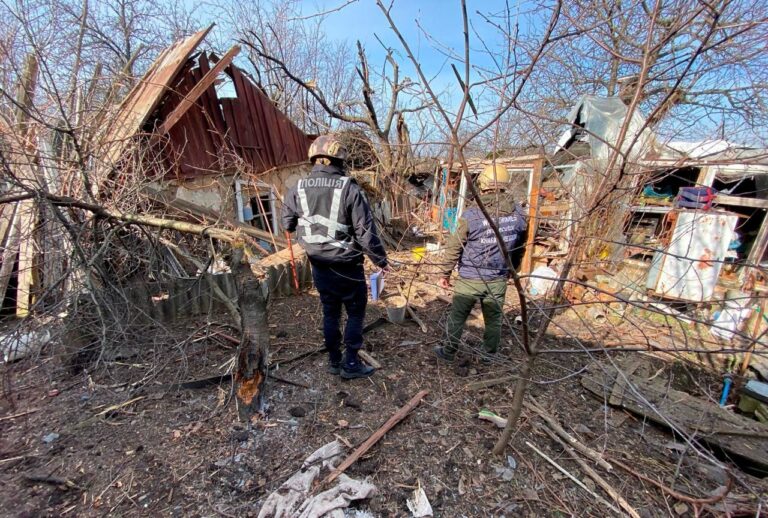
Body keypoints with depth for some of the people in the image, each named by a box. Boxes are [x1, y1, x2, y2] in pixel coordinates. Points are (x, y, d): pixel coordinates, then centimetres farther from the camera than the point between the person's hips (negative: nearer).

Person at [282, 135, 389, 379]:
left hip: (319, 265, 5)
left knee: (330, 313, 19)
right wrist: (381, 259, -3)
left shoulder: (298, 190, -2)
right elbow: (366, 231, -16)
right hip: (346, 266, -4)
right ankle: (350, 364, 20)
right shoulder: (350, 189, -16)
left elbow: (287, 224, 9)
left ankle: (334, 361, 31)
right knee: (355, 313, 13)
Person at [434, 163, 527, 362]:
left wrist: (445, 273, 1)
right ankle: (490, 357, 31)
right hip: (498, 279, 4)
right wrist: (511, 270, 24)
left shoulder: (472, 214, -15)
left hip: (470, 278, -3)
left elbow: (454, 247, -10)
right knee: (494, 319, 17)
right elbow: (520, 247, 9)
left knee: (457, 317, 13)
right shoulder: (518, 213, -1)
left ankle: (448, 352, 28)